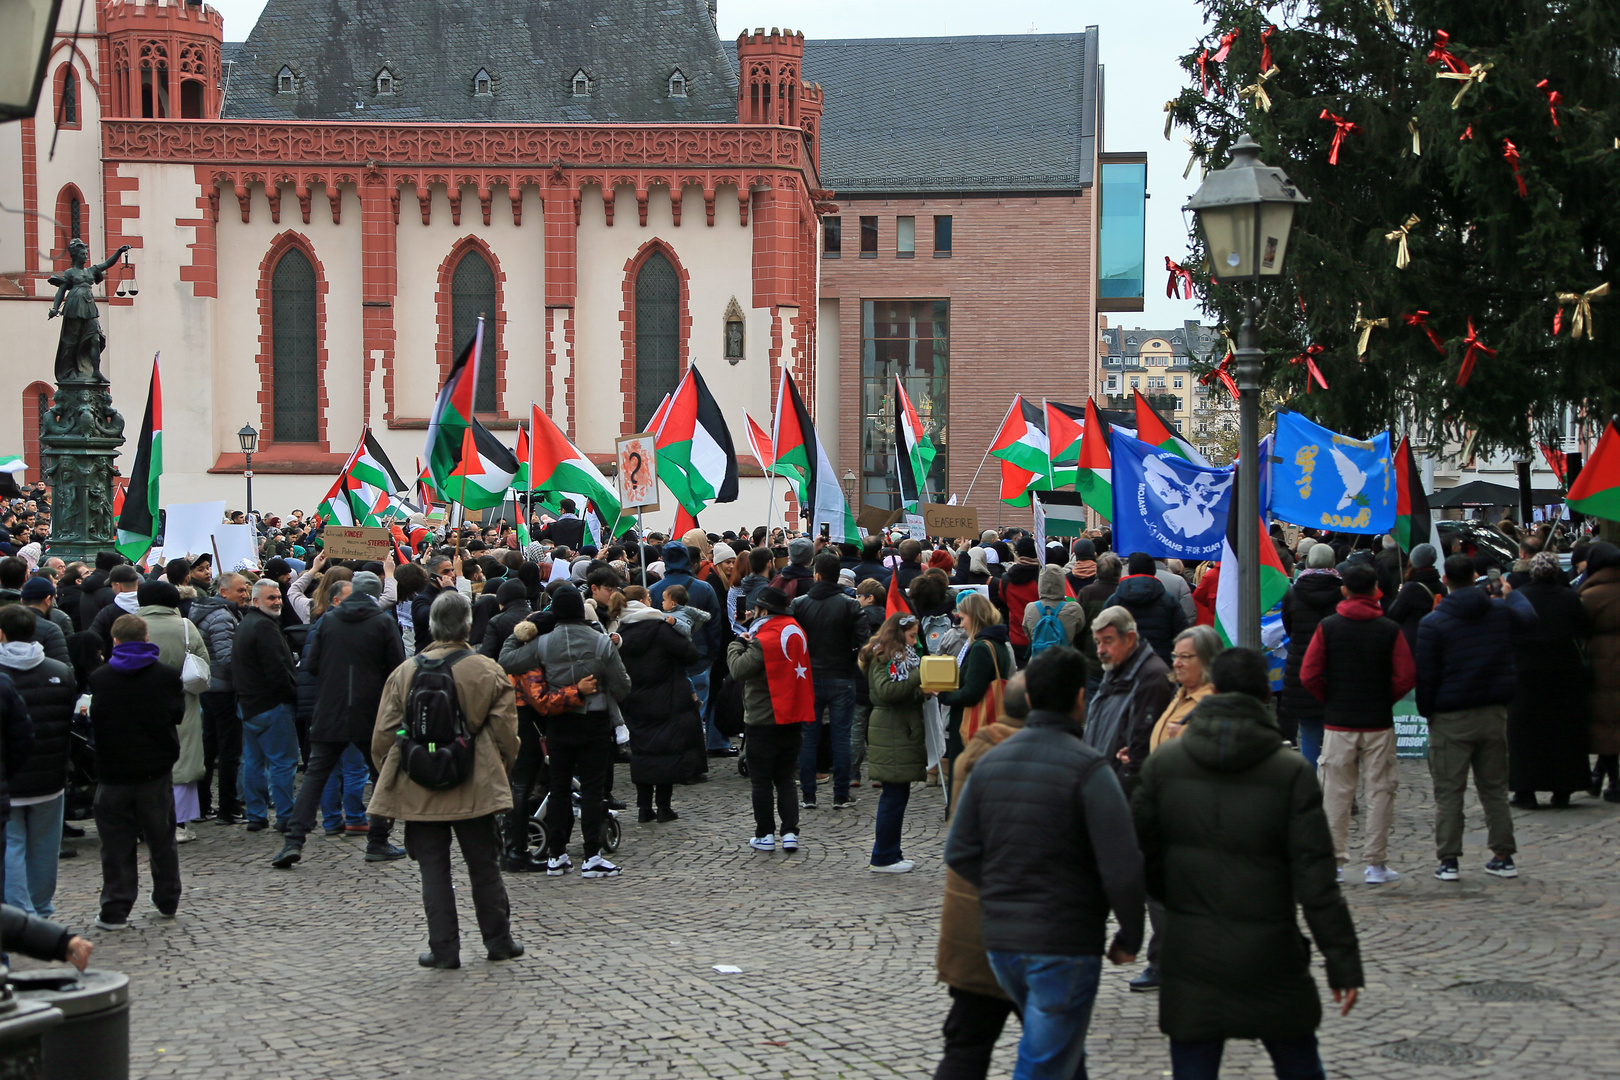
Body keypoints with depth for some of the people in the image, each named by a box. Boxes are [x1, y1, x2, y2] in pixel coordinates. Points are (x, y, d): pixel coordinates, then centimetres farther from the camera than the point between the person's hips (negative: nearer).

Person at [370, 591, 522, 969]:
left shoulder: (405, 672, -2)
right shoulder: (488, 671, -5)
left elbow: (383, 735, 1)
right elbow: (506, 730, 0)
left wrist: (388, 775, 16)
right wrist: (500, 768, 16)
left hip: (419, 788, 0)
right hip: (475, 788, 0)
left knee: (434, 868, 6)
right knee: (484, 865, 11)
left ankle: (444, 948, 6)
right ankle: (498, 940, 20)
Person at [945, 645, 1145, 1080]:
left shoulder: (989, 763, 5)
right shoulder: (1088, 768, -14)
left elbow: (959, 852, 8)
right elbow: (1122, 868, -17)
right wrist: (1130, 937, -3)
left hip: (999, 939, 6)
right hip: (1065, 943, -6)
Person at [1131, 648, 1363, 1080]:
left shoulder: (1164, 762, -1)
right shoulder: (1291, 773, -8)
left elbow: (1143, 855, 4)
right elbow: (1316, 881, -10)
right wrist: (1343, 963, -4)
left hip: (1190, 958, 1)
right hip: (1269, 959, -1)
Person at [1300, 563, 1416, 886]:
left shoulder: (1328, 627, -2)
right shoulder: (1390, 630, -3)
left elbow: (1308, 675, -6)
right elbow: (1406, 677, -7)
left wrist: (1330, 700, 9)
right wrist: (1384, 699, 9)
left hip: (1338, 723, 1)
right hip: (1379, 723, 0)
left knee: (1336, 793, 6)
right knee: (1379, 792, 6)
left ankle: (1333, 861, 8)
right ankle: (1375, 864, 6)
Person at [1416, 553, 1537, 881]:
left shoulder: (1432, 623, -11)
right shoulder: (1500, 612, 2)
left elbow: (1426, 674, -11)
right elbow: (1528, 616, 26)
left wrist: (1426, 711, 2)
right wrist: (1513, 594, 44)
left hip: (1451, 719, -4)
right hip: (1493, 714, 4)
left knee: (1448, 792, 1)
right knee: (1495, 788, 13)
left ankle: (1448, 860, -1)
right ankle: (1503, 856, 14)